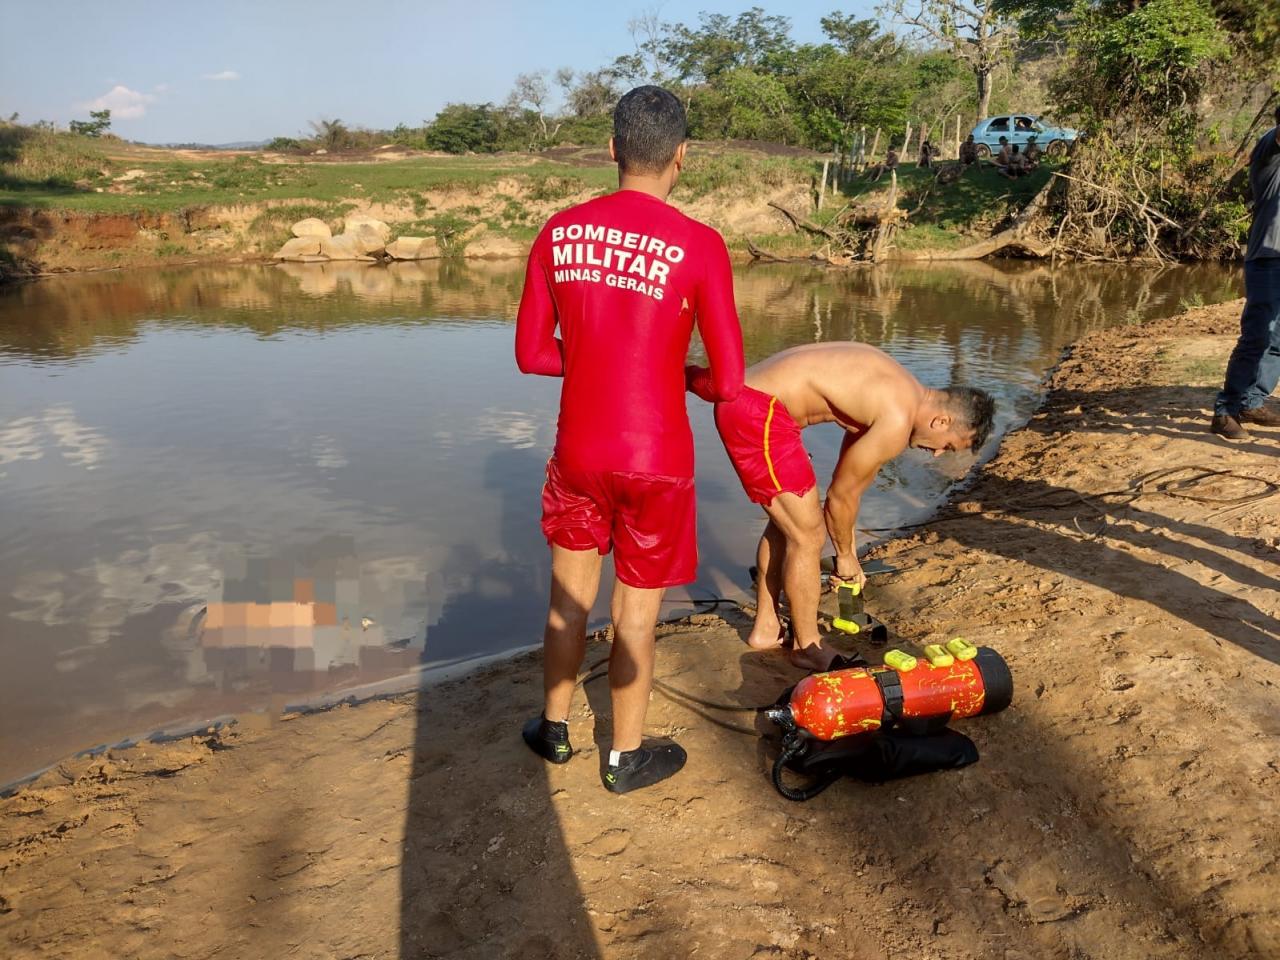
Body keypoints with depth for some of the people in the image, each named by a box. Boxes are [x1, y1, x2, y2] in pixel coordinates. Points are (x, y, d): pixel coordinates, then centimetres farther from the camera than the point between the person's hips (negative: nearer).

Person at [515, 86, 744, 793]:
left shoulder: (559, 233, -3)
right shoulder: (698, 246, -14)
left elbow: (532, 354, 3)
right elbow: (729, 382, -12)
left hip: (577, 449, 4)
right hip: (654, 457, -3)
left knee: (569, 595, 22)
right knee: (635, 611, 12)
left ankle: (553, 728, 40)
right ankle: (626, 757, 30)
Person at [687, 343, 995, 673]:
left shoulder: (898, 391, 14)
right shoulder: (897, 421, -15)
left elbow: (850, 478, 22)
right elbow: (841, 495, -5)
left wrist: (848, 551, 28)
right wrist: (846, 555, 13)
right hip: (758, 413, -11)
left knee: (786, 521, 22)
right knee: (808, 535, -1)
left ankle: (766, 628, 35)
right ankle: (806, 646, 16)